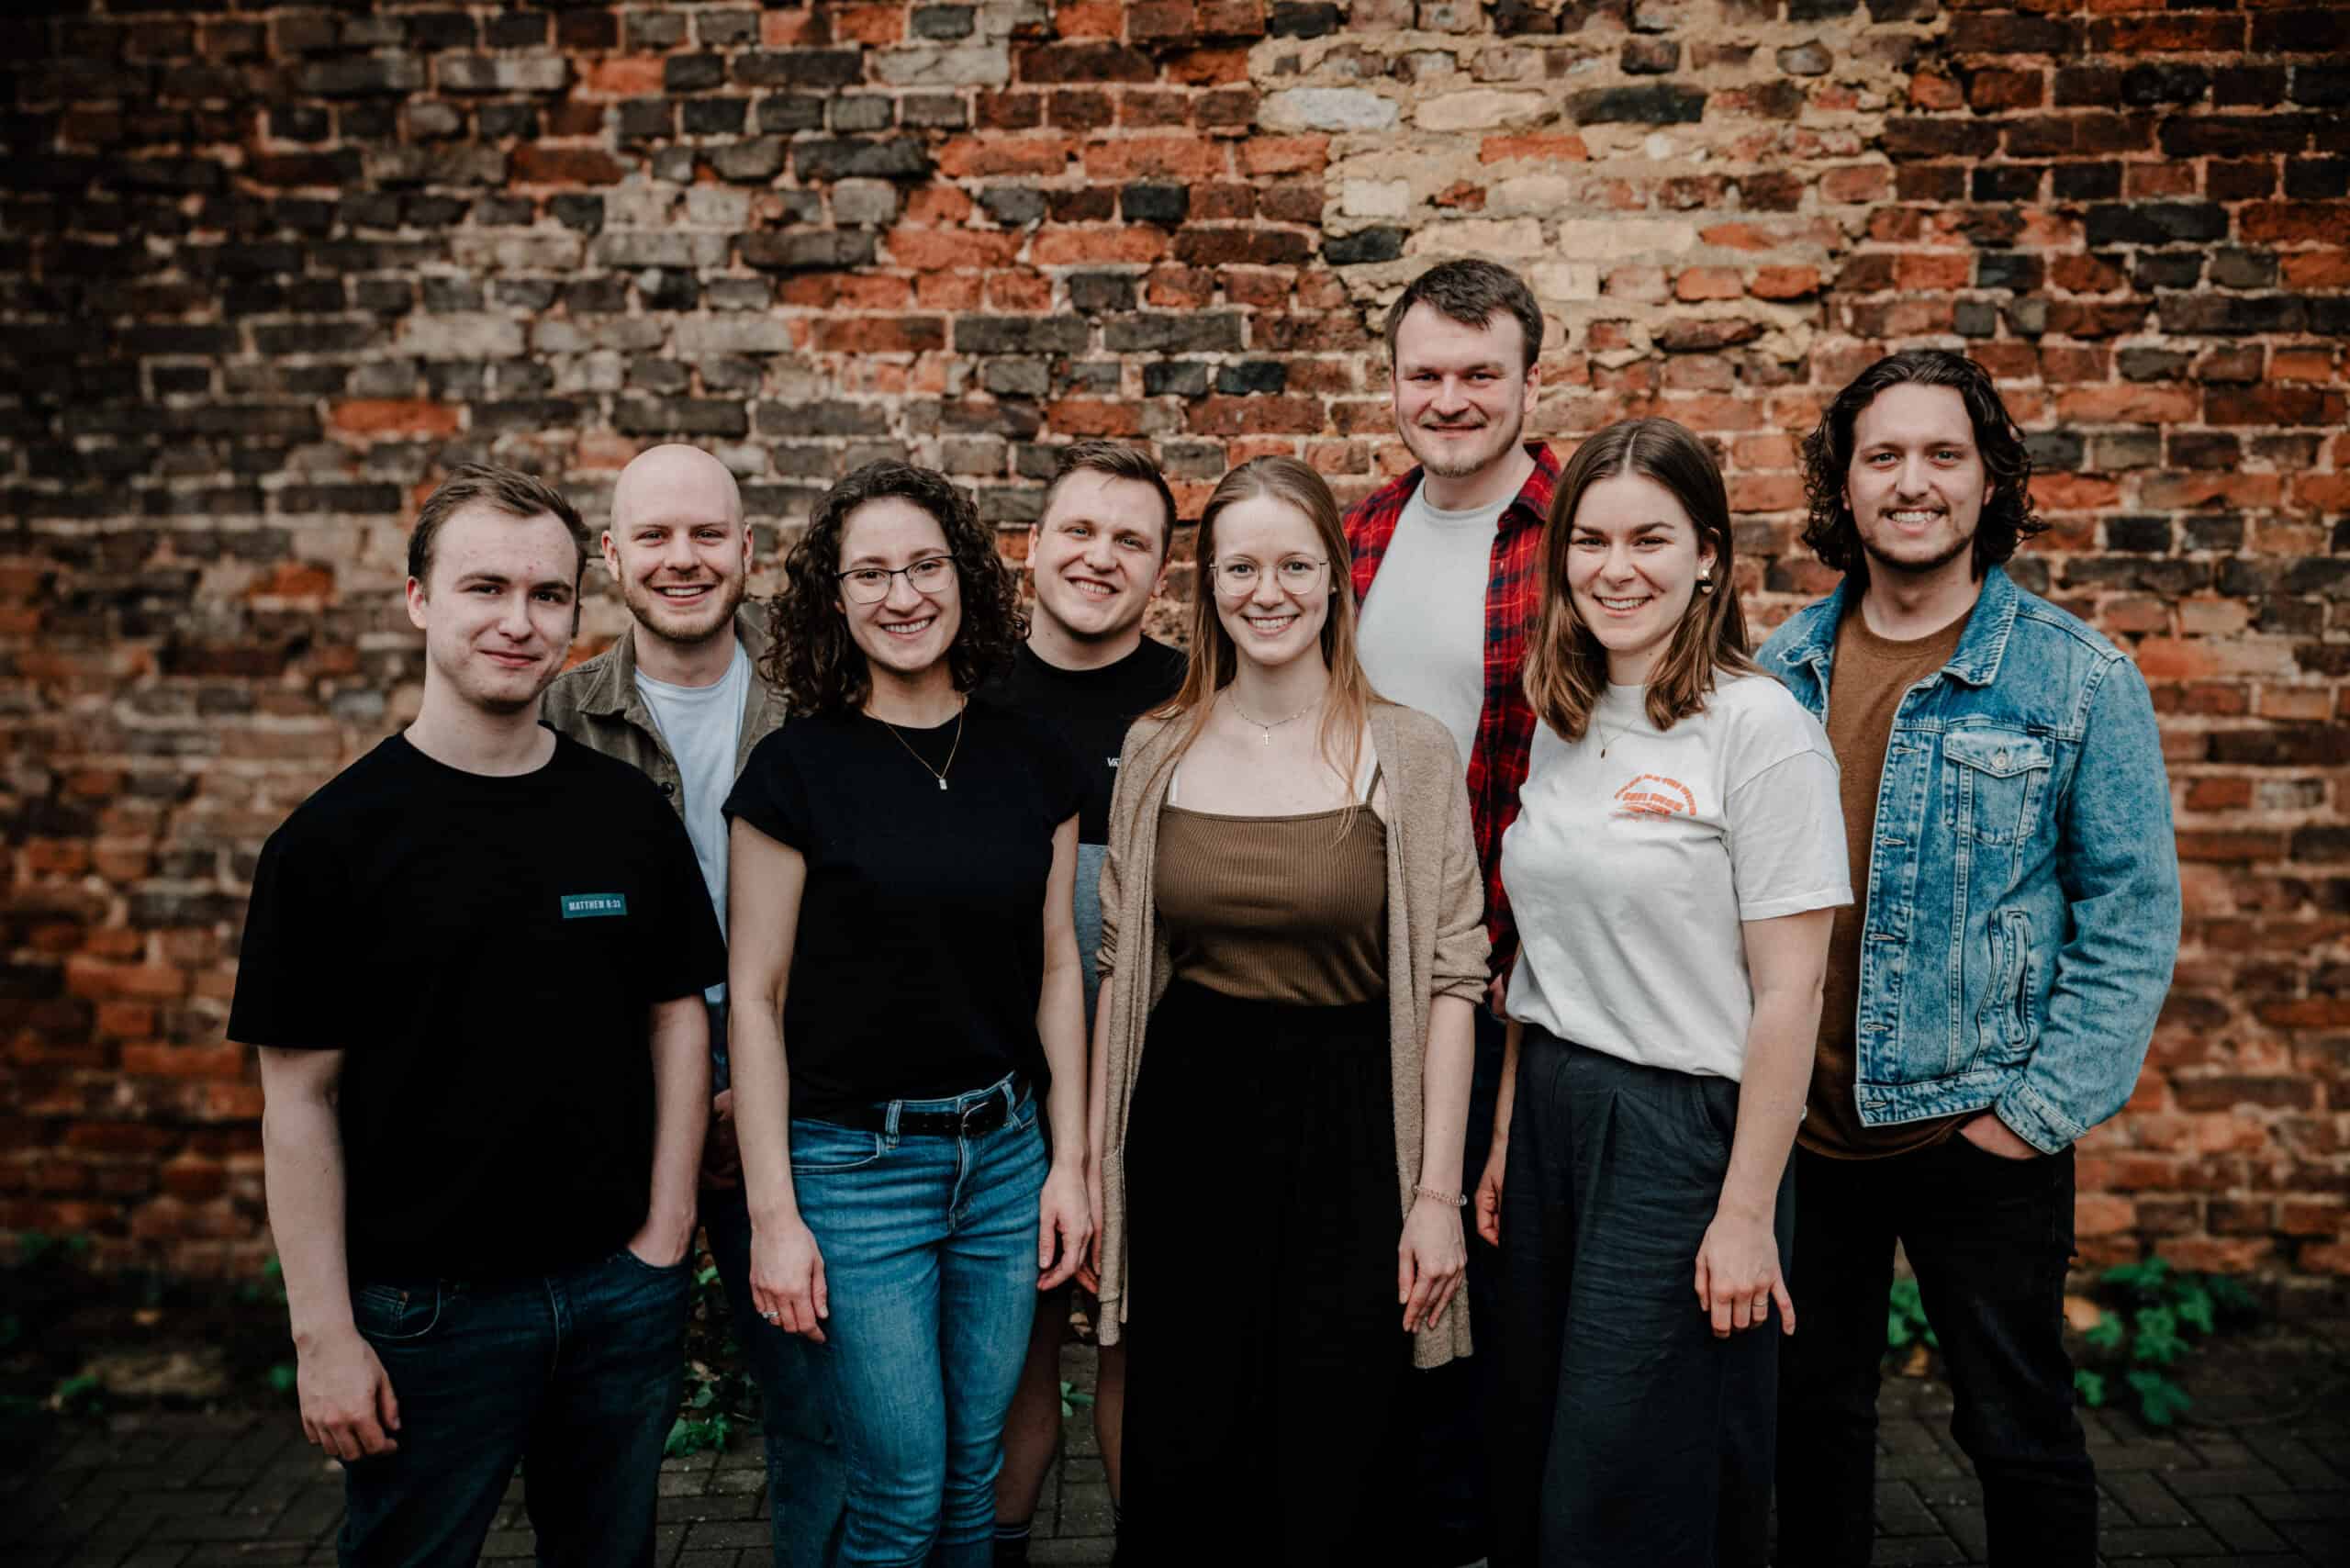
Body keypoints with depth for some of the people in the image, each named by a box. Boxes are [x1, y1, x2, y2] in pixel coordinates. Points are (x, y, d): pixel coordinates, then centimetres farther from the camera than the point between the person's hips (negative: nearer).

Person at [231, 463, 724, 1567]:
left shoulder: (629, 813, 0)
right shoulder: (336, 836, -8)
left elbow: (678, 1015, 5)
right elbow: (300, 1100, -7)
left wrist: (664, 1236, -1)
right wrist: (323, 1335, -9)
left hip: (620, 1293, 3)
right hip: (428, 1306, -2)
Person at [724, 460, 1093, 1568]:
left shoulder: (1031, 762, 3)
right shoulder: (797, 768, -8)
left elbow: (1055, 967, 7)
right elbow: (754, 997, -7)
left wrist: (1071, 1160, 4)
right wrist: (772, 1214, -9)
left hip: (1004, 1151, 4)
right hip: (853, 1162, -3)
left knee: (974, 1475, 15)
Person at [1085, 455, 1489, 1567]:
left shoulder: (1413, 755, -4)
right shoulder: (1156, 751, 3)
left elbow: (1451, 978, -4)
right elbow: (1118, 965, 8)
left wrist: (1437, 1190, -7)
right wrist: (1097, 1162, 7)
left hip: (1348, 1123, -2)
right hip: (1186, 1119, 2)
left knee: (1334, 1475, 10)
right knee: (1174, 1459, 13)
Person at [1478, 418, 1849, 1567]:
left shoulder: (1758, 724, -12)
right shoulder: (1558, 723, 7)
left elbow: (1788, 992, -13)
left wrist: (1747, 1211, -14)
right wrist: (1506, 1135, 10)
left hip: (1684, 1126, -6)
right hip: (1553, 1109, 6)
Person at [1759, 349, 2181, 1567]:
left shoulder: (2078, 678, -8)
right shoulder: (1782, 667, 2)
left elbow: (2134, 912, -8)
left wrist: (2047, 1106, -12)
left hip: (1981, 1133, -3)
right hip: (1801, 1118, 4)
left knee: (2016, 1426, 13)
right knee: (1813, 1408, 19)